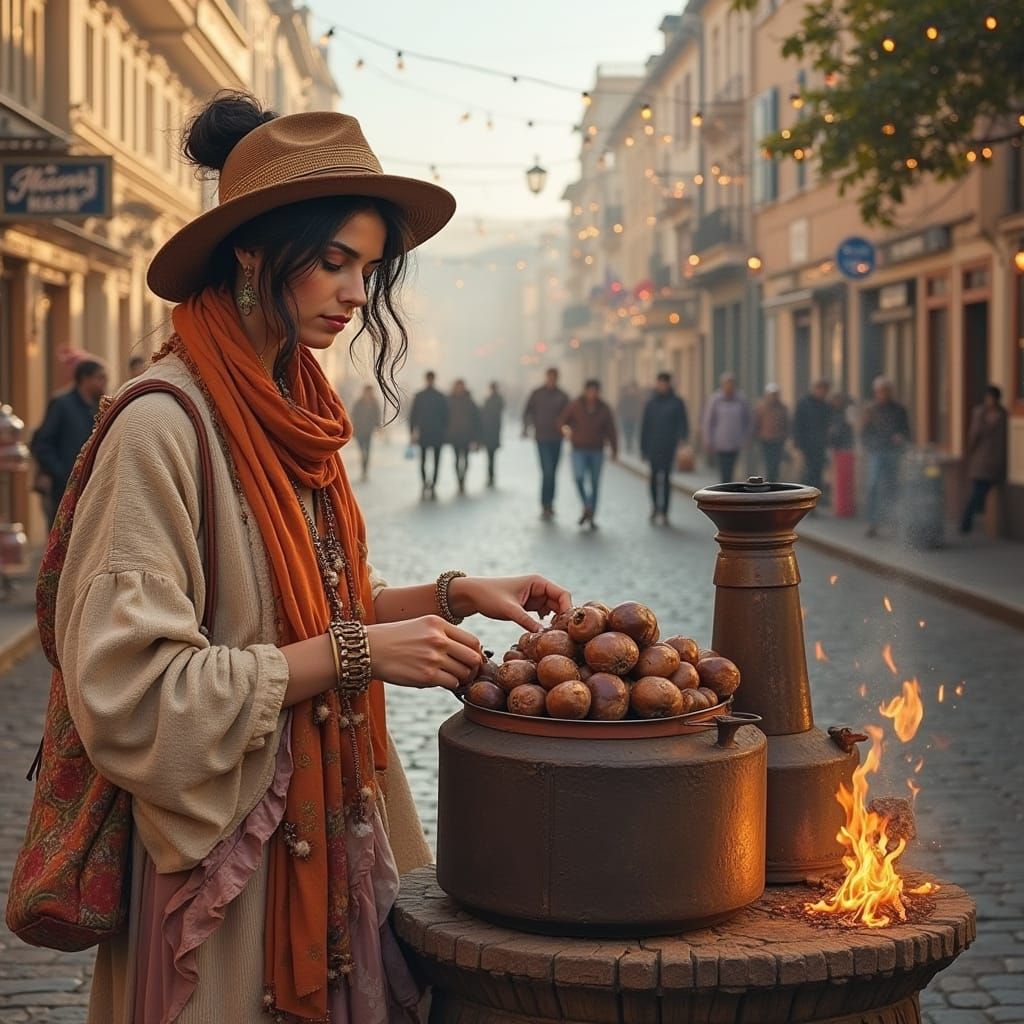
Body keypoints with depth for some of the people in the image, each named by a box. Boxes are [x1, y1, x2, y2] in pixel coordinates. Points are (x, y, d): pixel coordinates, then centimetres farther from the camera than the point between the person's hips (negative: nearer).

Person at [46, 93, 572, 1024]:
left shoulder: (295, 415, 7)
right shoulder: (164, 427, -18)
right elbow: (129, 688, -23)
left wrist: (453, 595, 1)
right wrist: (354, 653, -23)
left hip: (332, 834, 8)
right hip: (224, 852, -8)